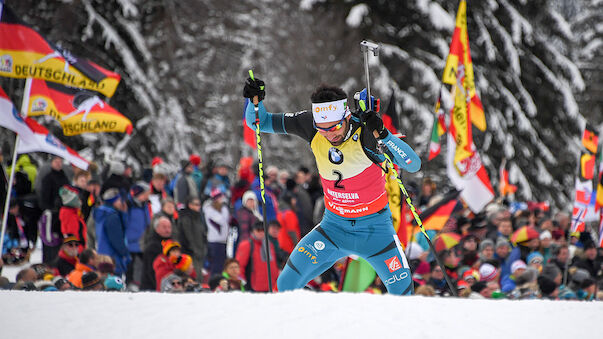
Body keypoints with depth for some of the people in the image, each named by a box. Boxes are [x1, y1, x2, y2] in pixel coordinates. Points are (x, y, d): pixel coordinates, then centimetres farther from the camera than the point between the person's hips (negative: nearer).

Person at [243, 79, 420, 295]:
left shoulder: (364, 133, -25)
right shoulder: (311, 126, -14)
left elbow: (414, 165, -30)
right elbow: (260, 122, -3)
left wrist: (382, 135, -42)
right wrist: (255, 101, -24)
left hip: (374, 228, -3)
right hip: (333, 226, 3)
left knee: (402, 291, -12)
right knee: (288, 283, -9)